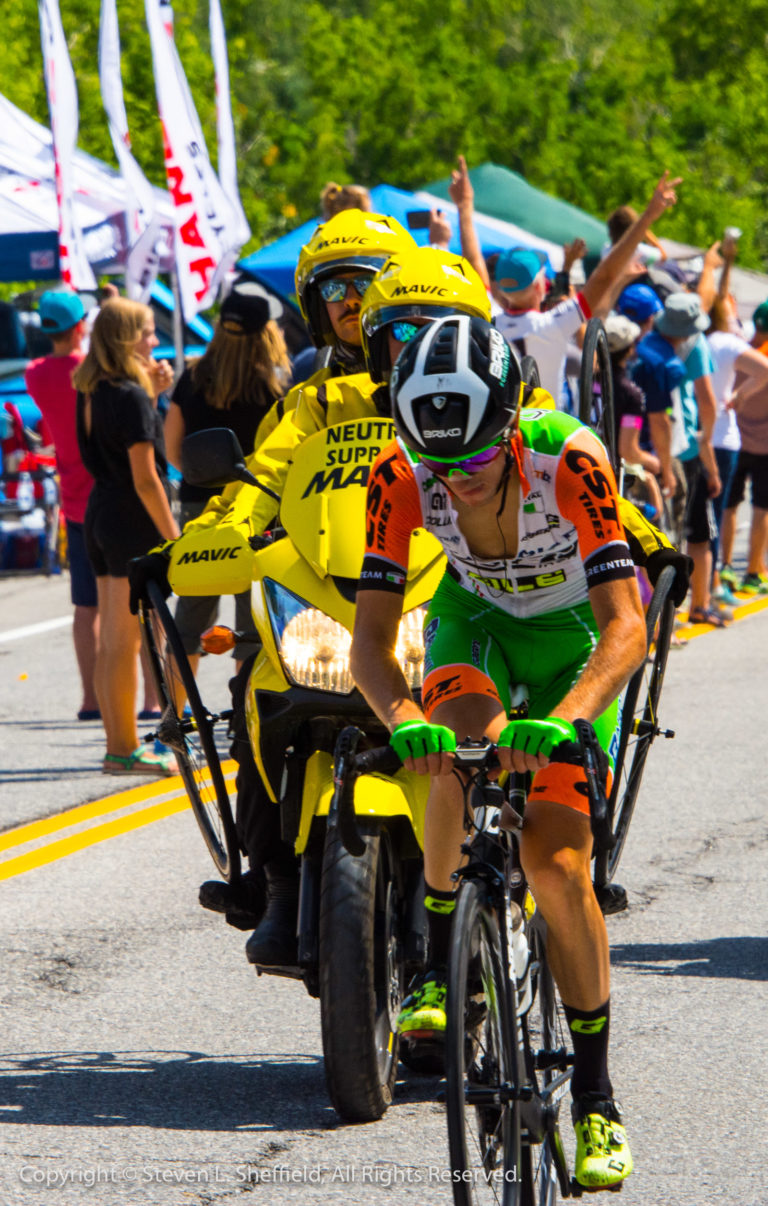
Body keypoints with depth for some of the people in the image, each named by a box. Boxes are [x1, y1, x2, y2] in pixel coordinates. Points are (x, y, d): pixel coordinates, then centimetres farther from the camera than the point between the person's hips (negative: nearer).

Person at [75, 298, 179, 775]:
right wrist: (174, 536, -14)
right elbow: (145, 478, -18)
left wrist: (151, 393, 12)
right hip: (133, 523, -9)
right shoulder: (130, 397, -17)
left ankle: (119, 745, 16)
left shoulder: (92, 392, 8)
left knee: (111, 641, 11)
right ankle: (125, 749, -1)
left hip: (100, 517, 9)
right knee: (125, 643, -4)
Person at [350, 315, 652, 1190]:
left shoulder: (570, 460, -34)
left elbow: (626, 627, -39)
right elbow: (371, 638, -26)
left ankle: (595, 1101, -1)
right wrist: (402, 721, -47)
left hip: (572, 634, -2)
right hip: (477, 618, 2)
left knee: (556, 862, -15)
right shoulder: (400, 473, -26)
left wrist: (563, 719, -56)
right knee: (462, 743, -34)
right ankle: (438, 966, -13)